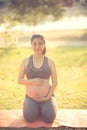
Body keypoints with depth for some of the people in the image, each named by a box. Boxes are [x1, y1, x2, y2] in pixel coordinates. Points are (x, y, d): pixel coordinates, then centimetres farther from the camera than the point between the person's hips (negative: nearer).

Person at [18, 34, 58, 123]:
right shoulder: (26, 61, -1)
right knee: (29, 117, -26)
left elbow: (55, 82, -1)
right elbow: (20, 80, 0)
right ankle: (37, 108, 10)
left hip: (47, 97, 0)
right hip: (31, 98, 0)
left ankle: (43, 108, 11)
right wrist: (32, 81, -18)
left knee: (49, 118, -25)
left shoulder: (50, 61, -2)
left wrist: (48, 97, -11)